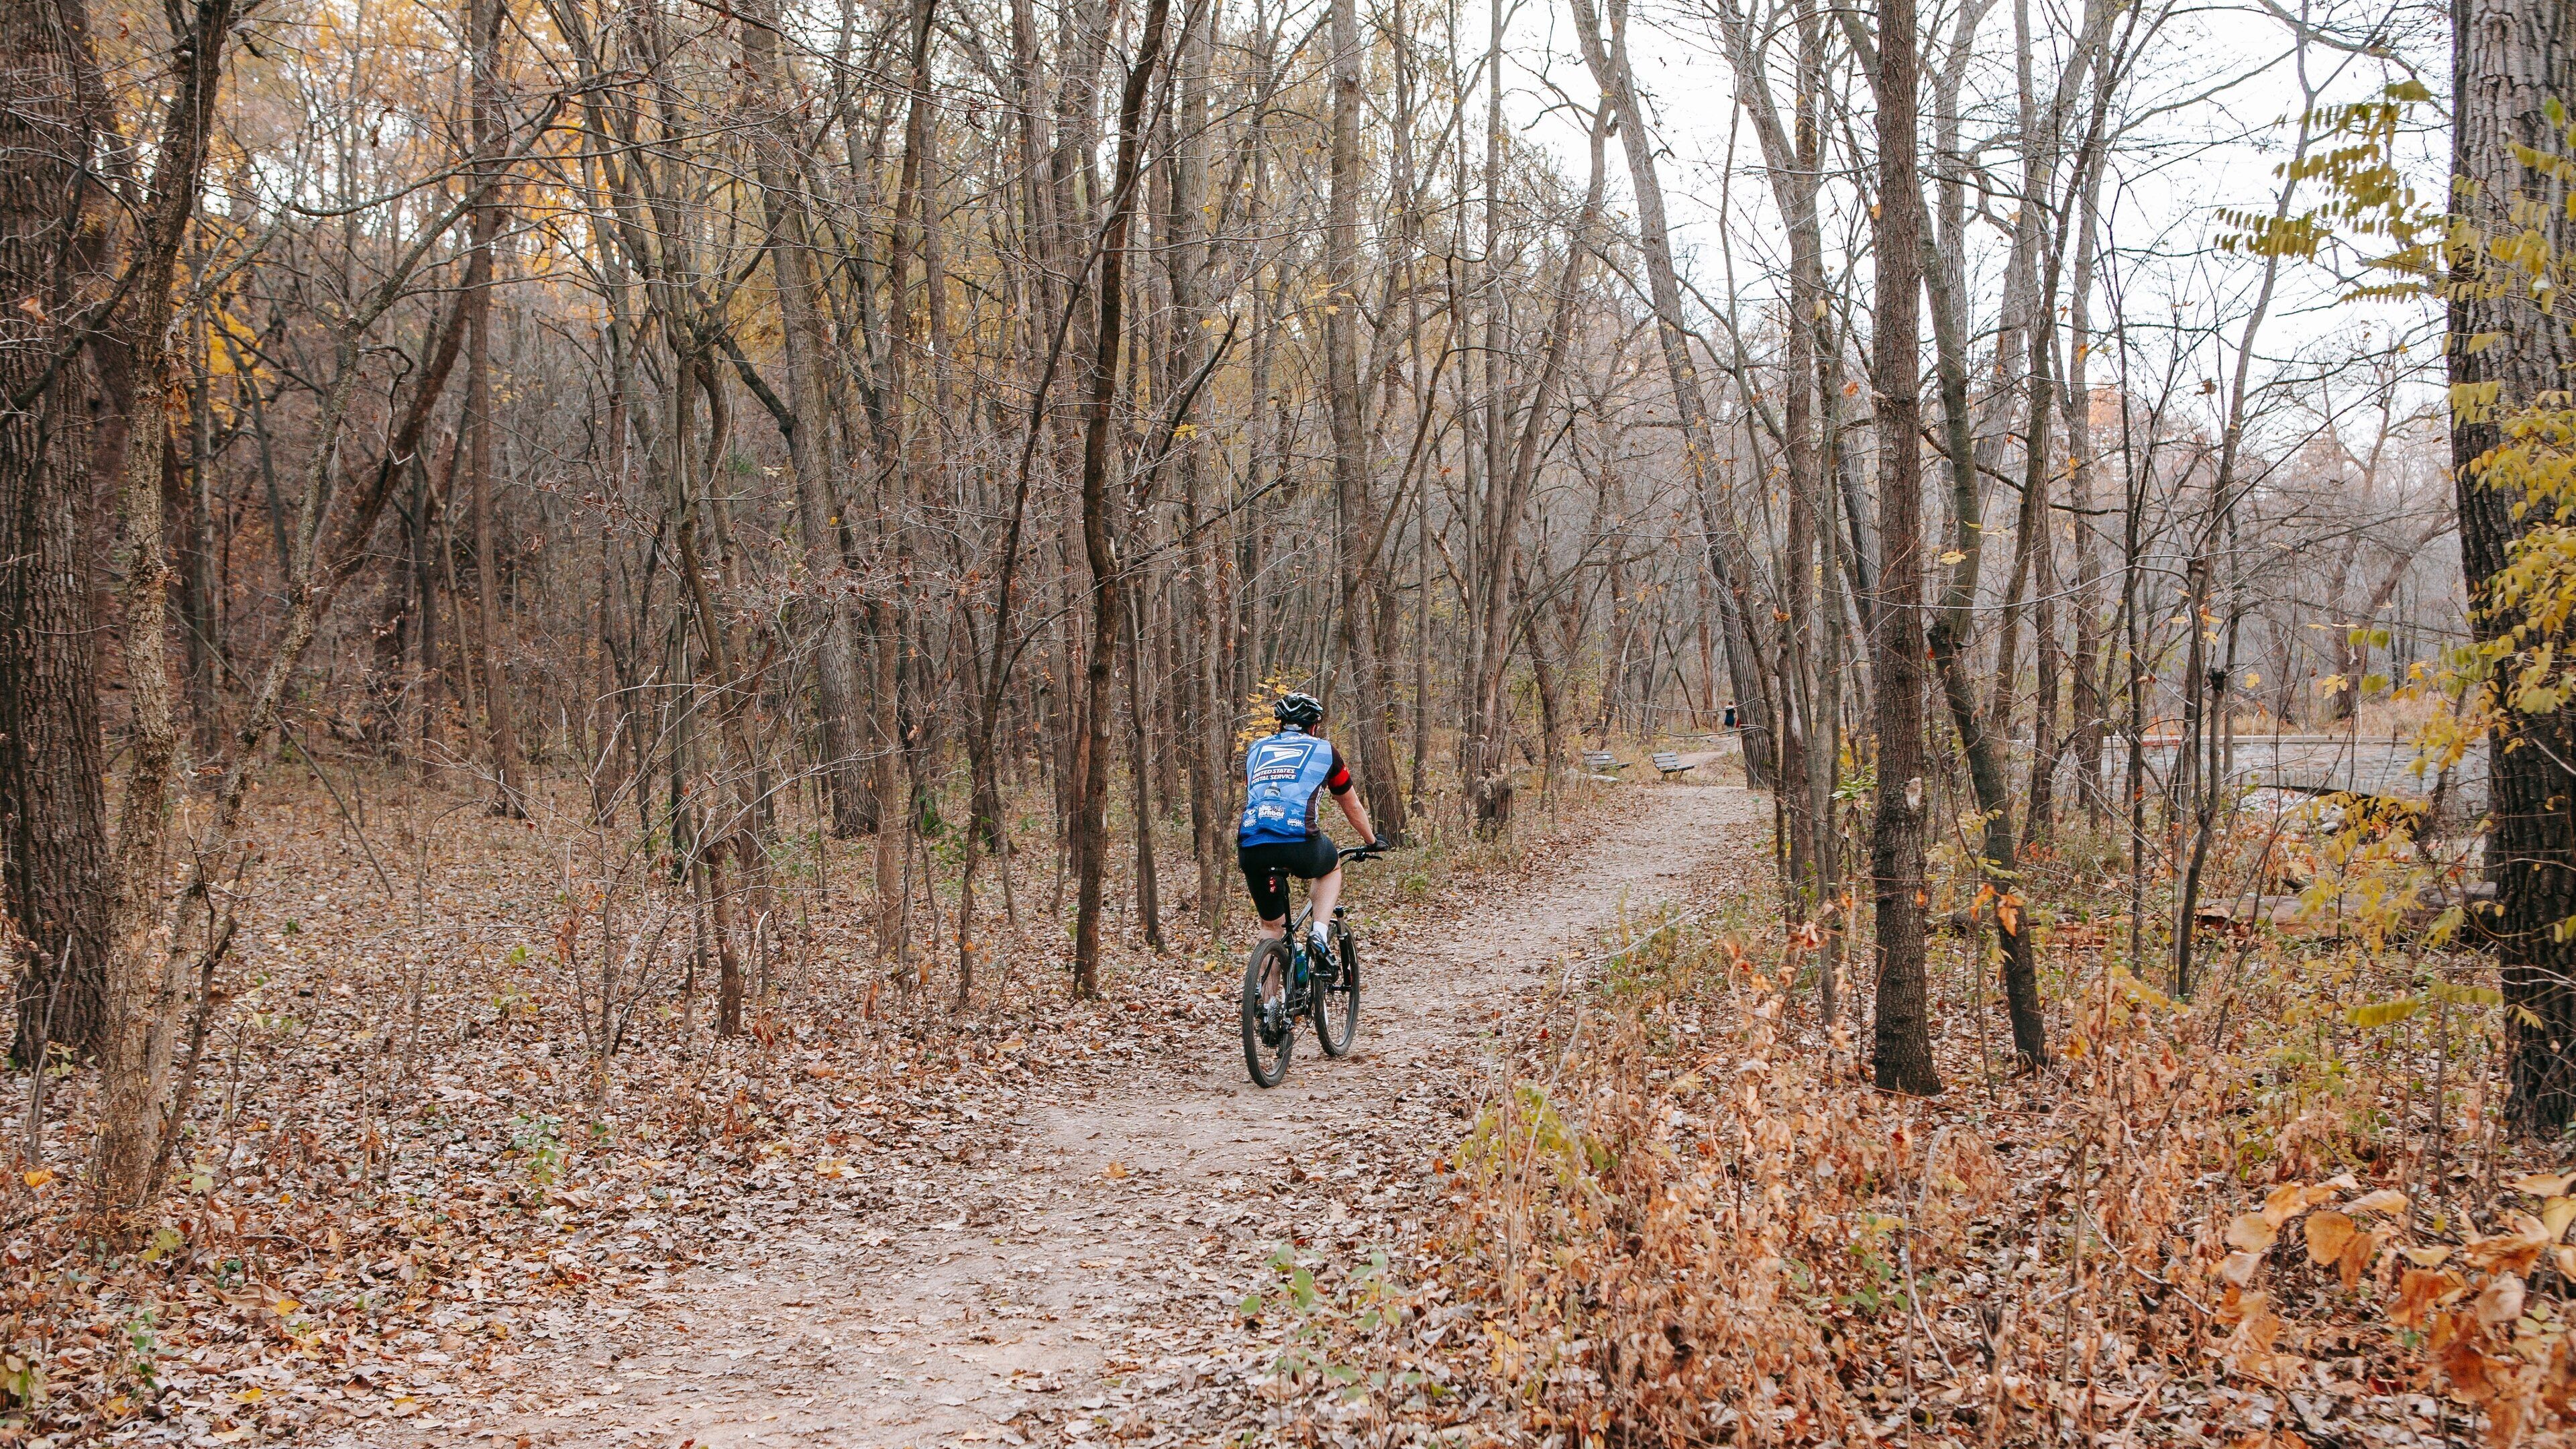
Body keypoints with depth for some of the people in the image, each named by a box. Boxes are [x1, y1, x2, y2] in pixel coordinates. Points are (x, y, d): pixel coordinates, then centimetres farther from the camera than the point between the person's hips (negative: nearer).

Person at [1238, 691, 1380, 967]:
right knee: (1331, 867, 32)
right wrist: (1372, 841, 49)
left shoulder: (1256, 749, 27)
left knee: (1271, 927, 21)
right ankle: (1319, 933, 13)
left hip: (1250, 848, 3)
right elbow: (1353, 806, 32)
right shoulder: (1325, 750, 19)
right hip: (1299, 844, -3)